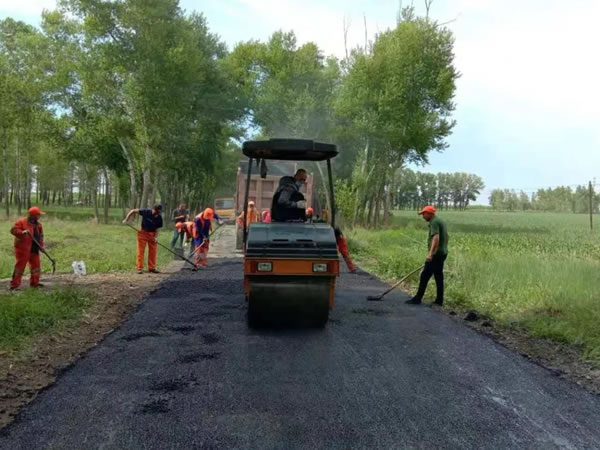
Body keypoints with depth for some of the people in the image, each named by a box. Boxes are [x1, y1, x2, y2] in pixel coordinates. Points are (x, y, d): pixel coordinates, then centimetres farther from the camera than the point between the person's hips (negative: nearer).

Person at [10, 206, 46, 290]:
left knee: (36, 265, 12)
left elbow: (41, 236, 15)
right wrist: (22, 232, -30)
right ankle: (14, 284, 2)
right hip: (23, 249, -7)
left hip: (34, 249, 7)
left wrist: (41, 245, 4)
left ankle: (34, 282, 25)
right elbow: (13, 230, -15)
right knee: (20, 266, -4)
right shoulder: (21, 222, -9)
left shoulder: (38, 224, 11)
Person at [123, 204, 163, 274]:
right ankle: (139, 268, 5)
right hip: (143, 233, -2)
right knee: (141, 251, 0)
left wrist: (156, 237, -20)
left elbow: (157, 228, -5)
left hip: (152, 234, 3)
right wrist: (126, 219, -14)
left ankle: (152, 268, 14)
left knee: (153, 251, 4)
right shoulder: (146, 212, -17)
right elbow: (133, 211, -11)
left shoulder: (159, 218, -10)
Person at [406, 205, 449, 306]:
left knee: (425, 276, -5)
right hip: (442, 253, 10)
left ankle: (418, 298, -2)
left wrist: (431, 253, -34)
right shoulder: (440, 221, 18)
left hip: (436, 254, -10)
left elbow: (436, 238, -27)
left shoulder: (434, 222, -13)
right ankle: (439, 300, 13)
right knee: (439, 276, 11)